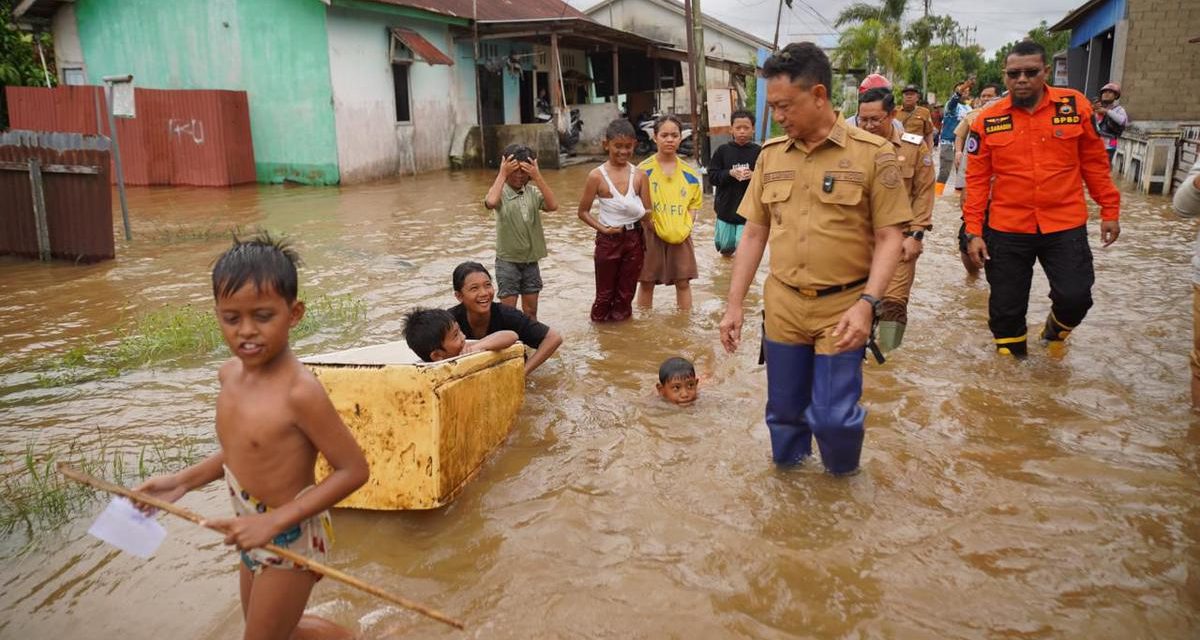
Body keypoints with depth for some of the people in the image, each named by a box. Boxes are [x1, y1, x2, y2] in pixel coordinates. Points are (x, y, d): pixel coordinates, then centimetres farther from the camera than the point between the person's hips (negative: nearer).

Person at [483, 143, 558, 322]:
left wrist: (537, 176, -18)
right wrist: (502, 174, -24)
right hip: (508, 261, -4)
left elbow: (553, 205, -17)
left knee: (530, 311, 13)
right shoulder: (500, 192, -10)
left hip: (531, 261, 4)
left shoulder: (533, 192, 1)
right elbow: (490, 202, -34)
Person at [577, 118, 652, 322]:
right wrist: (602, 228, -16)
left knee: (626, 294, 14)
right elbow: (583, 212, -4)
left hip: (634, 239, 3)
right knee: (605, 294, 10)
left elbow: (648, 212, 1)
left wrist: (643, 213, -21)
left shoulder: (639, 175, -2)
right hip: (608, 240, -3)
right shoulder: (597, 176, -10)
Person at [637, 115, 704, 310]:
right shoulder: (644, 170, -7)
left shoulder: (689, 173, 3)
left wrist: (686, 226, -5)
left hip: (681, 237, 2)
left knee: (683, 283, 7)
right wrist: (650, 224, -14)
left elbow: (695, 204, 11)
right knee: (646, 283, 6)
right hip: (651, 235, -2)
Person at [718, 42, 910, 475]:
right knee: (784, 411, 13)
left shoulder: (872, 153, -8)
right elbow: (754, 233, 8)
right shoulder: (770, 155, 5)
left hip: (842, 307, -4)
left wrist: (867, 303, -20)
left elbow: (889, 237, -8)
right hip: (782, 306, 4)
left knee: (832, 416, -1)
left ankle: (845, 484, 30)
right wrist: (734, 305, 5)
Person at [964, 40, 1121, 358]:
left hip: (1065, 226, 0)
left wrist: (1110, 210, 8)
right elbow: (977, 179, 0)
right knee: (1006, 308, 7)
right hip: (1006, 230, 0)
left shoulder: (1076, 105, -2)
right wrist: (974, 231, -3)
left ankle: (1055, 330, 26)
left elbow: (1094, 162, 6)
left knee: (1075, 297, -9)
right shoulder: (988, 120, -2)